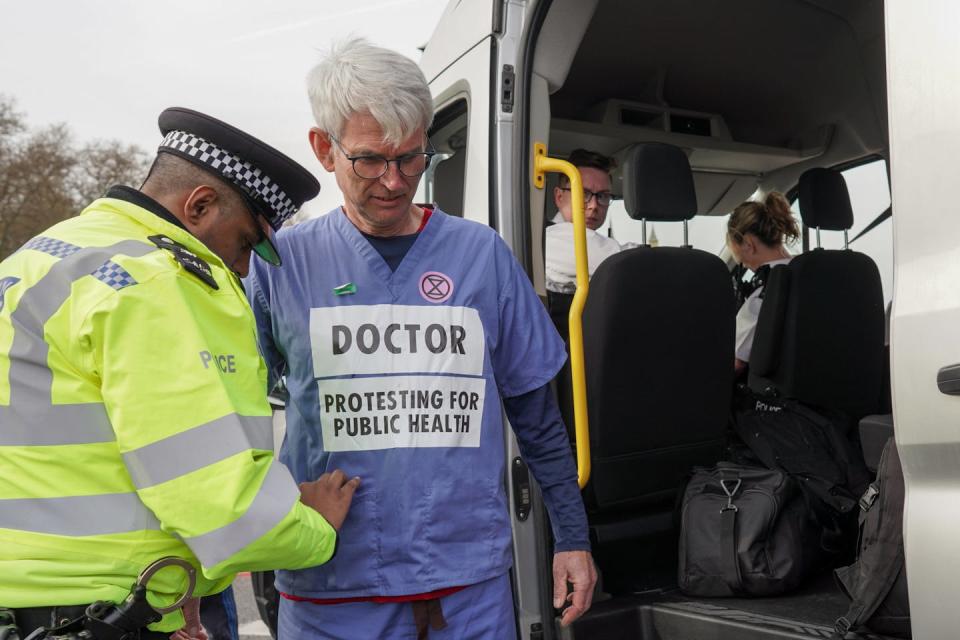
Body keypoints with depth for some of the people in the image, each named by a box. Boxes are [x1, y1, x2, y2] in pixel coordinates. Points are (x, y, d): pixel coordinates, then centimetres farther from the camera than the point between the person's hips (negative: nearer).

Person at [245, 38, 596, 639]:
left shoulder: (482, 253, -1)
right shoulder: (282, 261, -4)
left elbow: (537, 414, 6)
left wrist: (573, 537, 8)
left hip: (473, 582, 1)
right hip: (329, 591, 0)